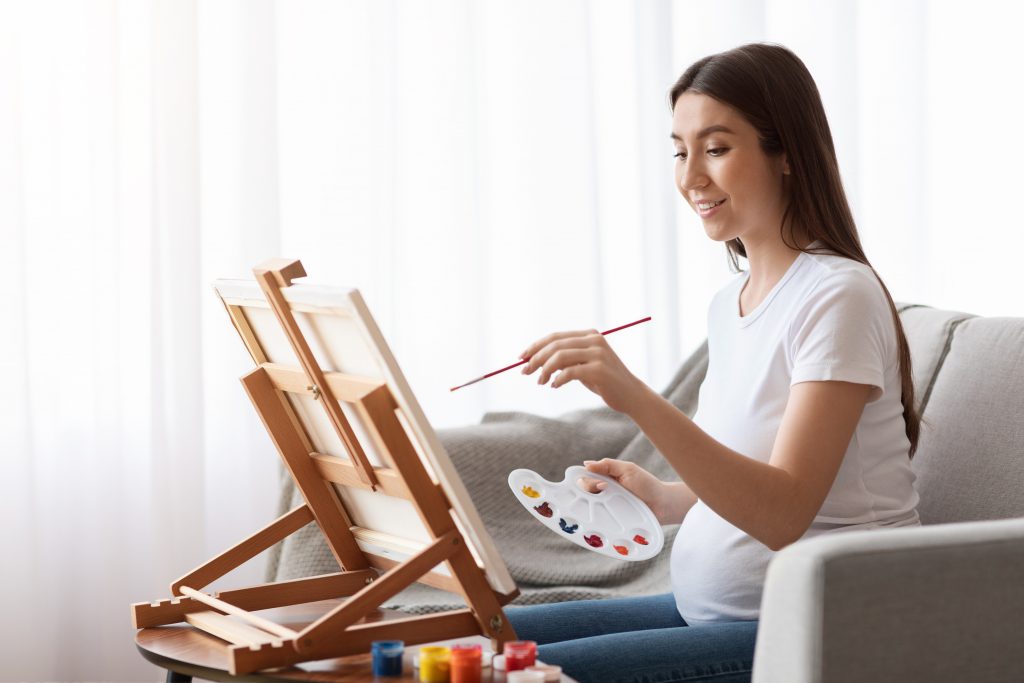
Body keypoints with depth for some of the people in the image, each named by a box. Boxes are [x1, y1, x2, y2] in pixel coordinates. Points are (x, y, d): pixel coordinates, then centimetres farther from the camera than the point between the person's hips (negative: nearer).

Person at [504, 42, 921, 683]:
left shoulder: (838, 296, -15)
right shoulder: (729, 302, 11)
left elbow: (783, 514, -25)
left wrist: (637, 398, -33)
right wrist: (659, 497, 2)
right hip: (706, 608, 8)